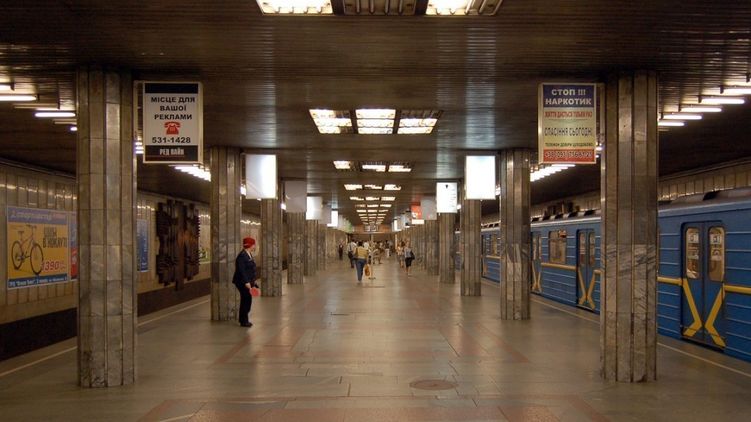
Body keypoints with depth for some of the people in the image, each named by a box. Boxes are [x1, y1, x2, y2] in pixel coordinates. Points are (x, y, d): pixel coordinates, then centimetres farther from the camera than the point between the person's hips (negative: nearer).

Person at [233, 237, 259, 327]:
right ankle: (243, 321, 2)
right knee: (246, 300, -7)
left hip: (248, 281, 10)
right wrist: (246, 282, -28)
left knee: (246, 300, 14)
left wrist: (252, 281, 22)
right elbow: (241, 271, -24)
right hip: (243, 282, -10)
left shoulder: (249, 254, 12)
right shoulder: (242, 256, -18)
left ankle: (243, 320, 24)